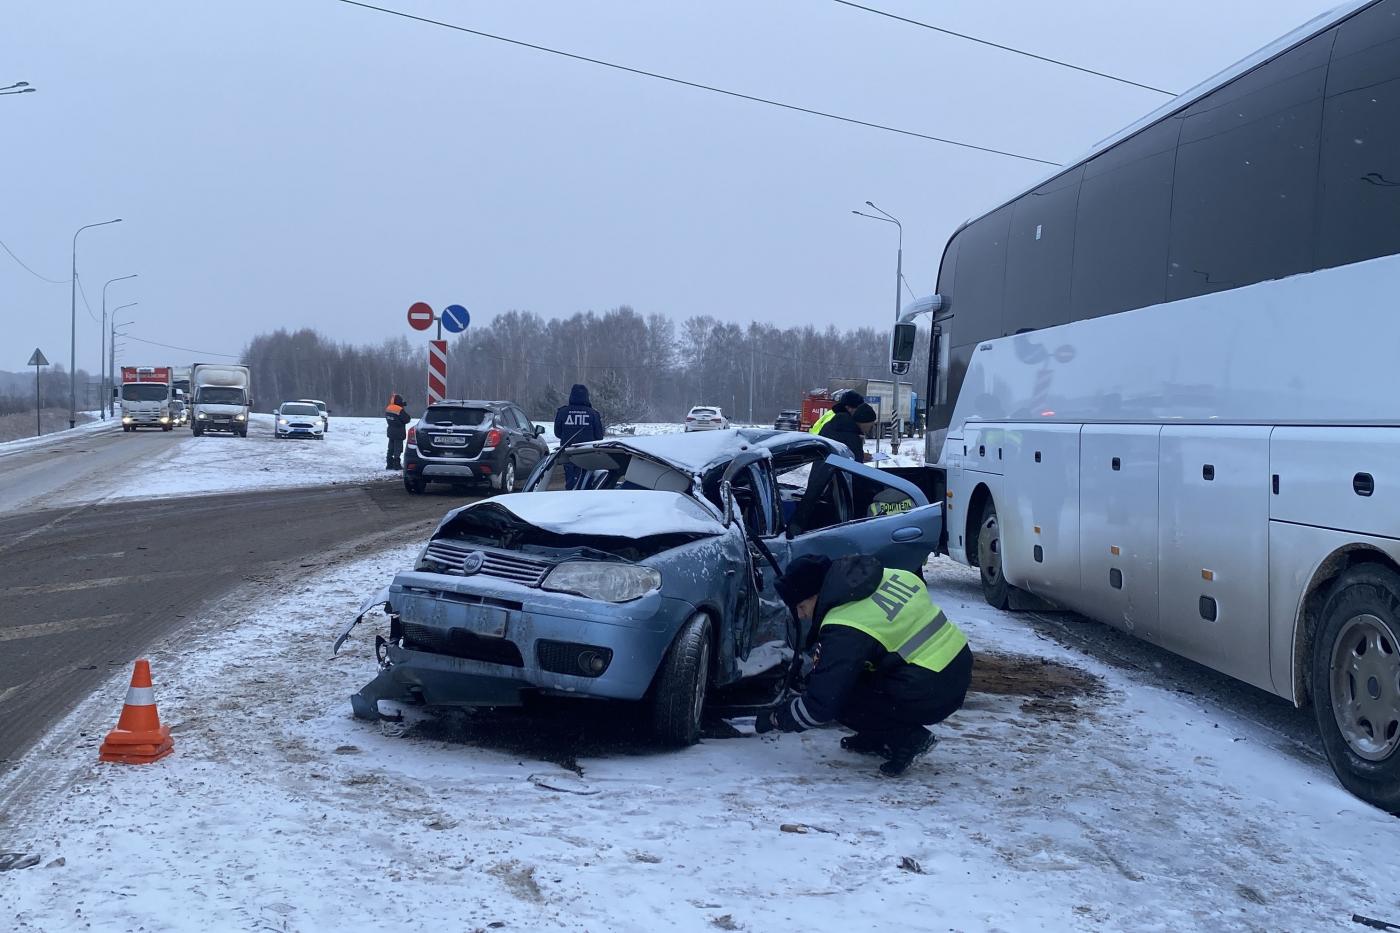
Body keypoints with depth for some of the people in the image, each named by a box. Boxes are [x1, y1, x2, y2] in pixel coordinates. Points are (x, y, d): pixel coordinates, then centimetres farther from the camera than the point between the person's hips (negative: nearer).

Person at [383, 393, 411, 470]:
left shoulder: (387, 408, 3)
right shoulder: (400, 410, -20)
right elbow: (406, 419, -16)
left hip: (390, 431, 7)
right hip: (398, 433, -7)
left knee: (391, 448, 14)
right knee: (398, 449, -1)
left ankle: (389, 464, 17)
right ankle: (396, 464, -1)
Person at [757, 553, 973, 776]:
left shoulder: (845, 629, -18)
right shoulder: (880, 578, 4)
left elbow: (821, 705, -16)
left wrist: (776, 719, 1)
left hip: (931, 697, -9)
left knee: (840, 698, -2)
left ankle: (907, 739, -1)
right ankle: (879, 739, 18)